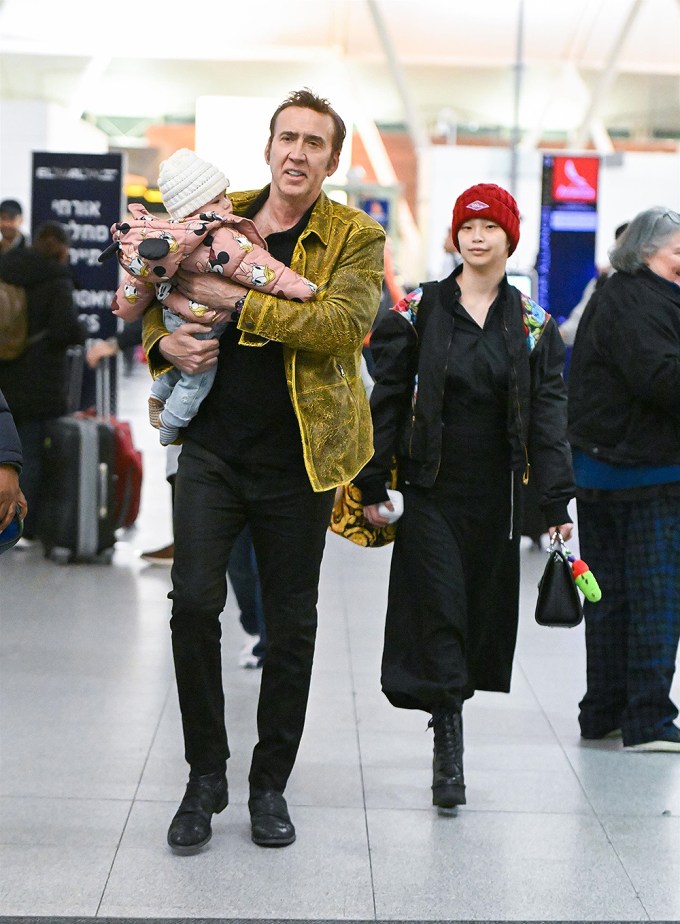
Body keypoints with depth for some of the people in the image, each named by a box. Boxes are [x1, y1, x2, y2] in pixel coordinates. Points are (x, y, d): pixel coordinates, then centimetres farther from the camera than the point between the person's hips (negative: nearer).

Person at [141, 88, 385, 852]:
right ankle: (205, 777, 11)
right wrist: (164, 341, -5)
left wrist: (241, 302, -21)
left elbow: (345, 321, -19)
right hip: (212, 447, 2)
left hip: (297, 458, -1)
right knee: (193, 602, -6)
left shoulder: (355, 237, -1)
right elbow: (159, 296, 18)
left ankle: (270, 785, 22)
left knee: (291, 624, 7)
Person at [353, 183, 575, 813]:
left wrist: (557, 502, -5)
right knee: (440, 610, -9)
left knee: (482, 610, 8)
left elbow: (547, 414, 3)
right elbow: (387, 399, 1)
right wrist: (372, 483, -3)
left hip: (496, 493, 3)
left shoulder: (533, 324, 6)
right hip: (430, 488, -2)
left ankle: (447, 712, 27)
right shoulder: (419, 310, 0)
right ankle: (449, 754, -6)